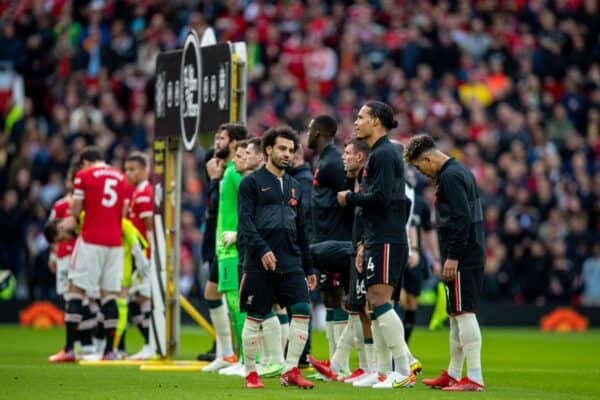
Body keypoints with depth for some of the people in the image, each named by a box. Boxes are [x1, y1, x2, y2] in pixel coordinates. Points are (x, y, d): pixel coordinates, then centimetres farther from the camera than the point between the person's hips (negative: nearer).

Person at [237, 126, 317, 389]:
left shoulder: (294, 187, 18)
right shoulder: (252, 182, 1)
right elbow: (245, 221, -9)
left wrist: (309, 268, 20)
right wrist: (262, 249, -22)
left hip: (291, 264, 5)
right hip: (259, 264, -5)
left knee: (302, 312, -8)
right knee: (255, 318, 0)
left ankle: (290, 371, -2)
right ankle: (250, 373, 10)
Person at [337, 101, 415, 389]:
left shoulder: (384, 154, -11)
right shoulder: (378, 154, 21)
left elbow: (380, 198, -22)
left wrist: (350, 198, -7)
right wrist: (364, 243, 23)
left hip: (387, 242, -10)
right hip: (378, 241, 10)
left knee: (379, 299, -14)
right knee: (375, 303, 10)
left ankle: (404, 372, -15)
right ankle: (383, 372, 13)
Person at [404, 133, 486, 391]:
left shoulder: (450, 177, -14)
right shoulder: (460, 171, 18)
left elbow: (461, 219, -22)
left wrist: (453, 257, -20)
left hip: (462, 260, -10)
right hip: (471, 257, 10)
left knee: (463, 313, -10)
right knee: (456, 314, 15)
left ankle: (475, 377, -12)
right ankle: (453, 374, 22)